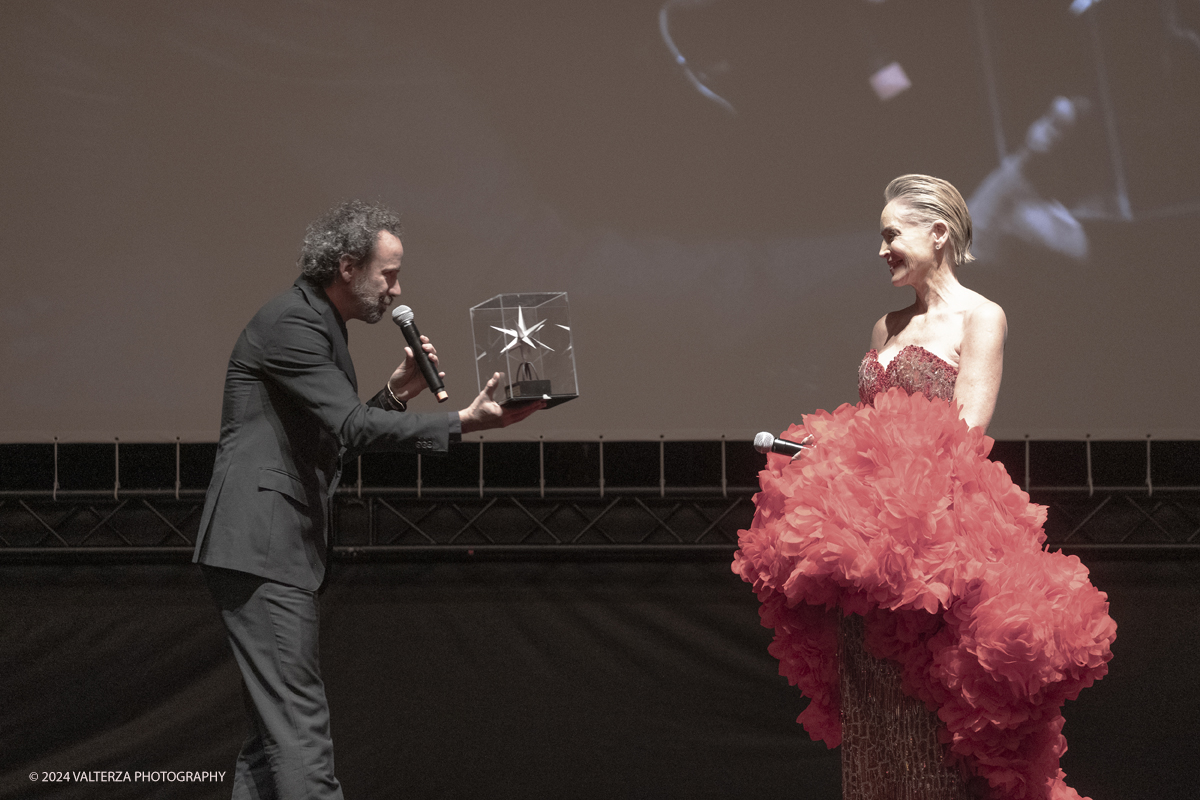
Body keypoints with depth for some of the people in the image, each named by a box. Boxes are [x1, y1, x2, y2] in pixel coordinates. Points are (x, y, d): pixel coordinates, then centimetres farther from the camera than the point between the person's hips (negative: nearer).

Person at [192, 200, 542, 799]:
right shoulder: (291, 323, -12)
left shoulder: (319, 326, 20)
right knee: (299, 723, -15)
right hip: (261, 548, -11)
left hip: (281, 551, 11)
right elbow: (351, 425, -22)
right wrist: (462, 422, -27)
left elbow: (334, 441, 23)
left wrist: (395, 392, 10)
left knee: (275, 728, 10)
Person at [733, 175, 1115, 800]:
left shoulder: (979, 319, -2)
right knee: (874, 729, 6)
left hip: (937, 531, -7)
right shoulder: (888, 327, 19)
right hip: (868, 545, 7)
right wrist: (820, 451, 1)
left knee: (934, 734, -7)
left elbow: (965, 437, -11)